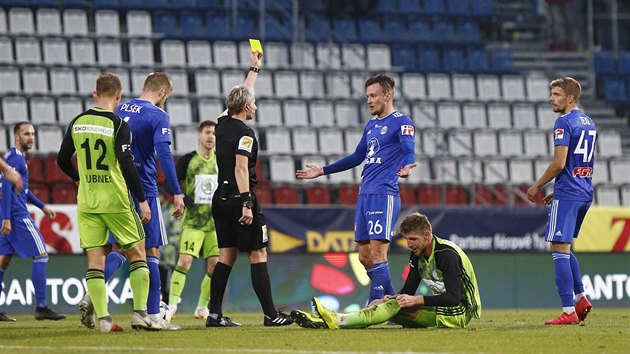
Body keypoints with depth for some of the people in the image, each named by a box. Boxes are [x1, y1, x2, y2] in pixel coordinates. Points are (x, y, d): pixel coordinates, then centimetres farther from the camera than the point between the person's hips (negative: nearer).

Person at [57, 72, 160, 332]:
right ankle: (140, 313, 0)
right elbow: (126, 165, -16)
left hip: (86, 202, 4)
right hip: (115, 201, -4)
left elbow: (63, 160, 13)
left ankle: (103, 318, -2)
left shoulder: (77, 123, 6)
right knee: (137, 254, 6)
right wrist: (142, 200, -11)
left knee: (95, 259, 3)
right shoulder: (118, 125, -10)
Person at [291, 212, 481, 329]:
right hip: (437, 311, 8)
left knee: (398, 305, -27)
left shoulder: (447, 255, -18)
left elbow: (453, 298, -25)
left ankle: (339, 321, -35)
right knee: (380, 303, -9)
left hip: (459, 312, -8)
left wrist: (417, 300, -28)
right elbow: (408, 290, 10)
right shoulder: (417, 254, 9)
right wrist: (392, 299, -12)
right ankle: (326, 322, -24)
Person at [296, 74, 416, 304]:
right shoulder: (371, 125, 22)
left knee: (377, 253, -13)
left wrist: (405, 167, -43)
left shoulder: (401, 122, -4)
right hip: (364, 195, 9)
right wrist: (323, 171, 34)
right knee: (365, 257, 6)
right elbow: (357, 158, 31)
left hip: (384, 195, -9)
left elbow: (409, 150, -21)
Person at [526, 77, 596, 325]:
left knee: (559, 249, -8)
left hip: (567, 193, -9)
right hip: (585, 193, 9)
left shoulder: (564, 122, -12)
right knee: (564, 248, 21)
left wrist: (538, 186, -6)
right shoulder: (589, 123, 16)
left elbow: (559, 162, -18)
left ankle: (569, 311, -12)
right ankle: (580, 298, 14)